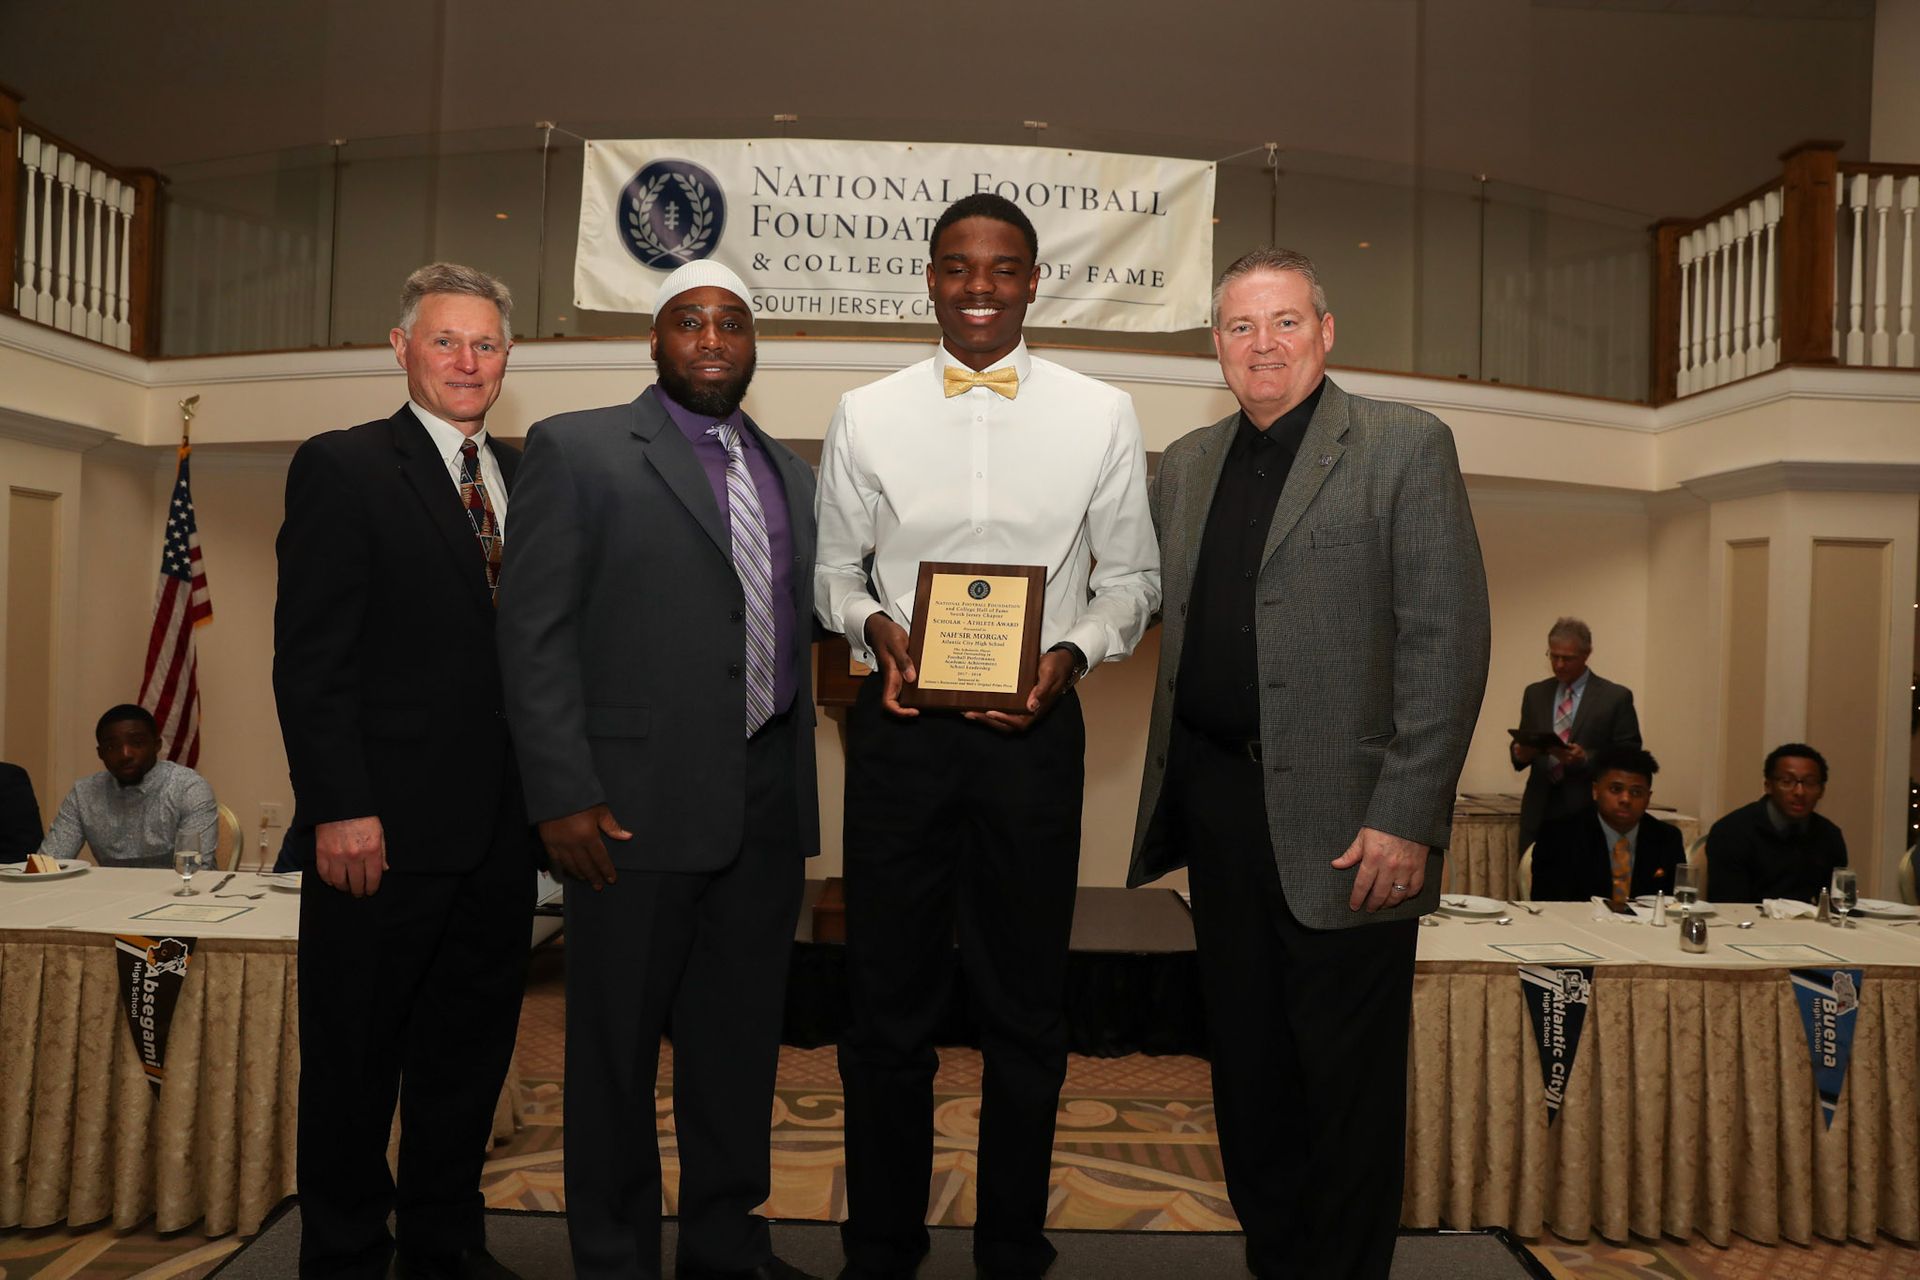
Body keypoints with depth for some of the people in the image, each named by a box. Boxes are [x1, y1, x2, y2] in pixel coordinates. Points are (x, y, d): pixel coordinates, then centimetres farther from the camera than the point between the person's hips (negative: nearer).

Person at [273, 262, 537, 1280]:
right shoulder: (342, 469, -3)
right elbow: (309, 655, -9)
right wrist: (340, 809, -16)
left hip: (501, 828, 5)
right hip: (384, 828, -5)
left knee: (470, 1047, 15)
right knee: (356, 1056, 9)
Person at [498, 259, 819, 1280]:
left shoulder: (790, 474, 15)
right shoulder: (577, 449, 0)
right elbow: (533, 631, -6)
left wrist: (800, 796, 8)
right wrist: (563, 796, -13)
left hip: (767, 802, 5)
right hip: (637, 800, -4)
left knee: (741, 1039, 14)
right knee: (617, 1043, 7)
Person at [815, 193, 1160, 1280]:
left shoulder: (1101, 415, 4)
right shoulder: (867, 415, 6)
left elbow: (1133, 576, 7)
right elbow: (834, 566, 12)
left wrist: (1072, 655, -11)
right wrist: (872, 624, -9)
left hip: (1034, 730, 0)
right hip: (901, 726, 1)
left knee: (1027, 1005, 10)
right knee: (888, 998, 10)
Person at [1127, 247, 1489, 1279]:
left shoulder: (1405, 446, -3)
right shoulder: (1184, 465, 13)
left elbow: (1448, 641, -10)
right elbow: (1151, 606, 17)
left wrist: (1405, 817, -15)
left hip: (1341, 820, -5)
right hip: (1214, 799, 5)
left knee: (1346, 1073, 6)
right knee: (1246, 1059, 16)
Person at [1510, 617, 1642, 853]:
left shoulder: (1616, 697, 0)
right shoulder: (1535, 693, 13)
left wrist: (1585, 758, -18)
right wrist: (1520, 752, -7)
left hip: (1588, 813, -3)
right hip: (1539, 812, 3)